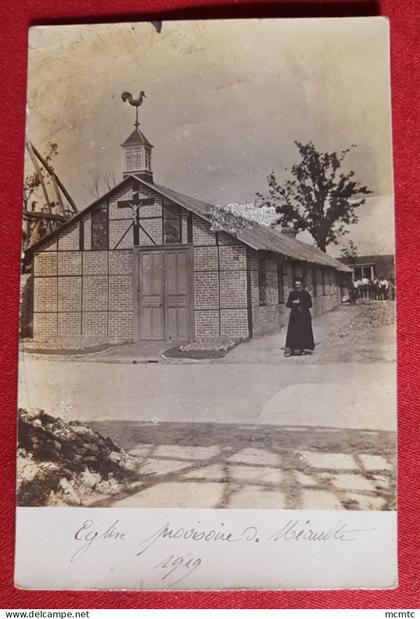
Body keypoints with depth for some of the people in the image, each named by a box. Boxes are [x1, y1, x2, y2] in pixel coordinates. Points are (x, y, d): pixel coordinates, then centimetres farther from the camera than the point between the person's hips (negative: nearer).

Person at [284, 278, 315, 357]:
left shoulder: (306, 293, 2)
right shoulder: (292, 293, 7)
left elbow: (310, 304, -1)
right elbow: (288, 304, 7)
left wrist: (300, 302, -11)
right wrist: (293, 302, -13)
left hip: (304, 315, 0)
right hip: (295, 315, 1)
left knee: (304, 331, -1)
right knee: (293, 332, -5)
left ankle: (304, 349, 9)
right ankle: (289, 350, -9)